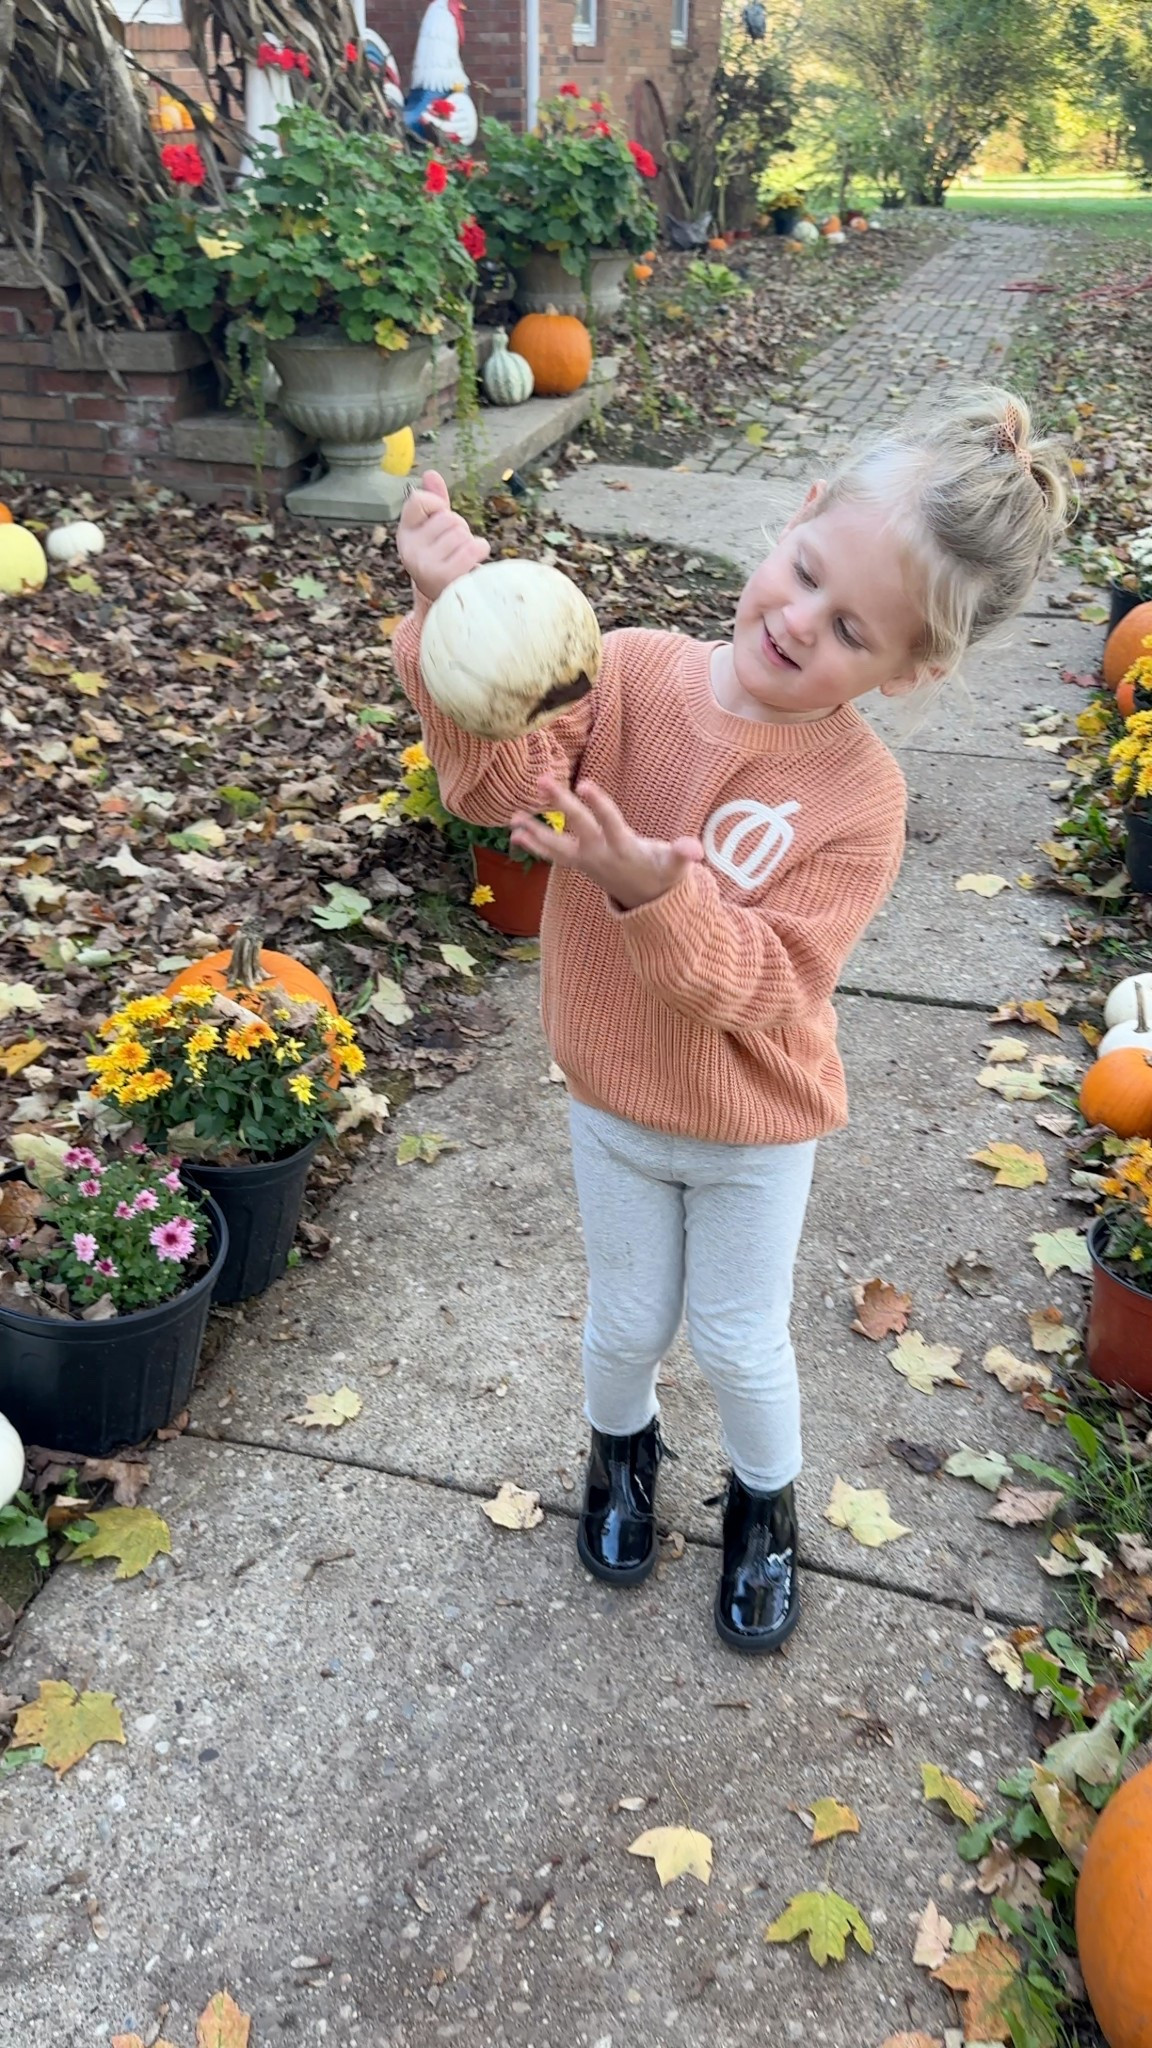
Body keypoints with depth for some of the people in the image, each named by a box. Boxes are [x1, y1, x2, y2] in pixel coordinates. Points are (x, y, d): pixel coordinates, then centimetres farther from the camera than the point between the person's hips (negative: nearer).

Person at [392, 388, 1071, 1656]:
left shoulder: (858, 798, -23)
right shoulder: (634, 672, -17)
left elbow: (759, 987, -27)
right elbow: (503, 785, -29)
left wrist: (660, 894, -45)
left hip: (755, 1129, -2)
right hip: (613, 1099, 2)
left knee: (738, 1344, 17)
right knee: (629, 1325, 21)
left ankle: (764, 1507, 50)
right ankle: (620, 1452, 56)